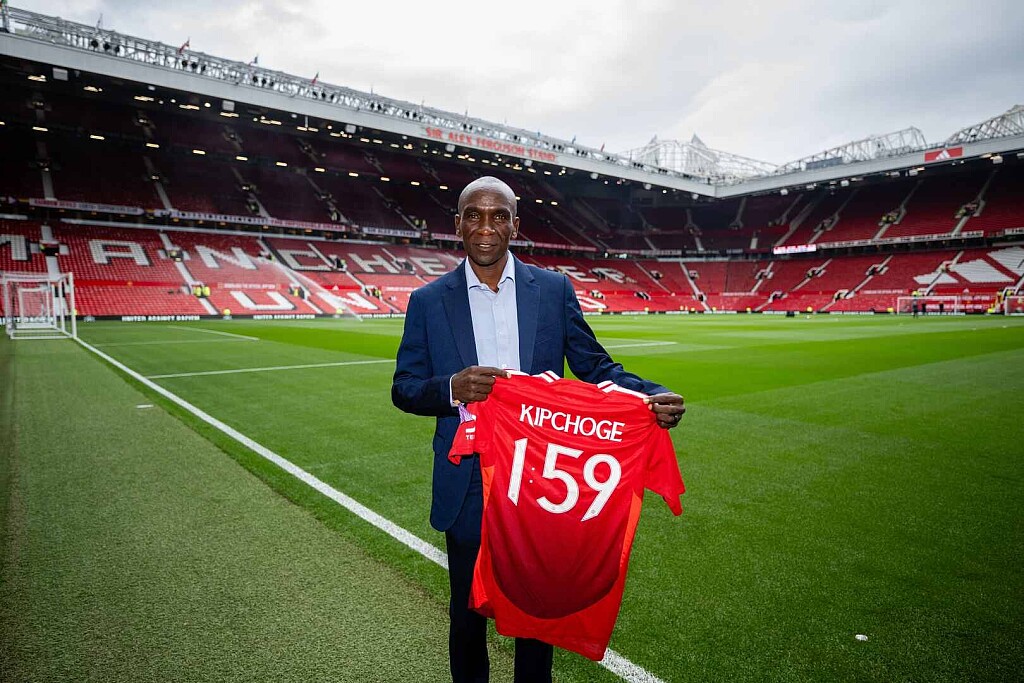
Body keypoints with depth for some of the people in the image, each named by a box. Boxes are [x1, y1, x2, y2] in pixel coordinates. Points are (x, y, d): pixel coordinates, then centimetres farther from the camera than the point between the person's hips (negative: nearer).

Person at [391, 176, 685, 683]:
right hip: (467, 486, 0)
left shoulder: (554, 289, -1)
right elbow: (404, 389, -1)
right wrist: (452, 389, -23)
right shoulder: (429, 301, -2)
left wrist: (652, 396, -17)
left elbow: (595, 366, 1)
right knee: (467, 612, 19)